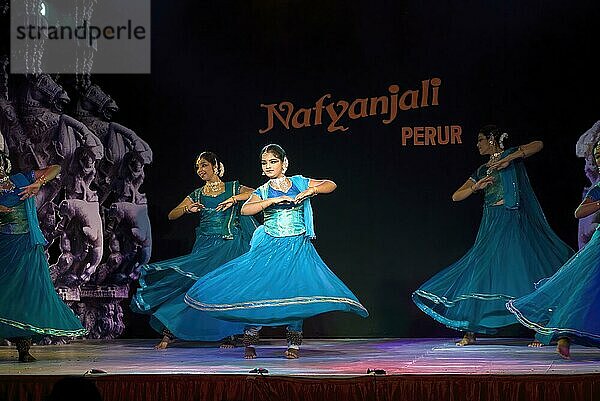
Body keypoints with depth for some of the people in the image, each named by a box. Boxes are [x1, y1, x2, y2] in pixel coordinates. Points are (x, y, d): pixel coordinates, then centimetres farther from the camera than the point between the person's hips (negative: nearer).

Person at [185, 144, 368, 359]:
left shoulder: (299, 183, 9)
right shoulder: (263, 192, 7)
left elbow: (331, 185, 8)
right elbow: (245, 209, -12)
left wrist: (310, 190, -10)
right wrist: (274, 200, -19)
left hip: (297, 247, 0)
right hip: (269, 247, 0)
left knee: (296, 289, -12)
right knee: (257, 288, -9)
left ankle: (294, 343, -2)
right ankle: (250, 341, 3)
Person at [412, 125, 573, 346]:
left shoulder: (512, 155, 4)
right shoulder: (481, 171, 19)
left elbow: (538, 145, -14)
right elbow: (456, 196, 17)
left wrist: (509, 159, -20)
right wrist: (476, 187, -2)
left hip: (514, 223, -6)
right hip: (491, 226, 6)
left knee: (527, 270, -13)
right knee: (480, 271, 3)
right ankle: (471, 332, 10)